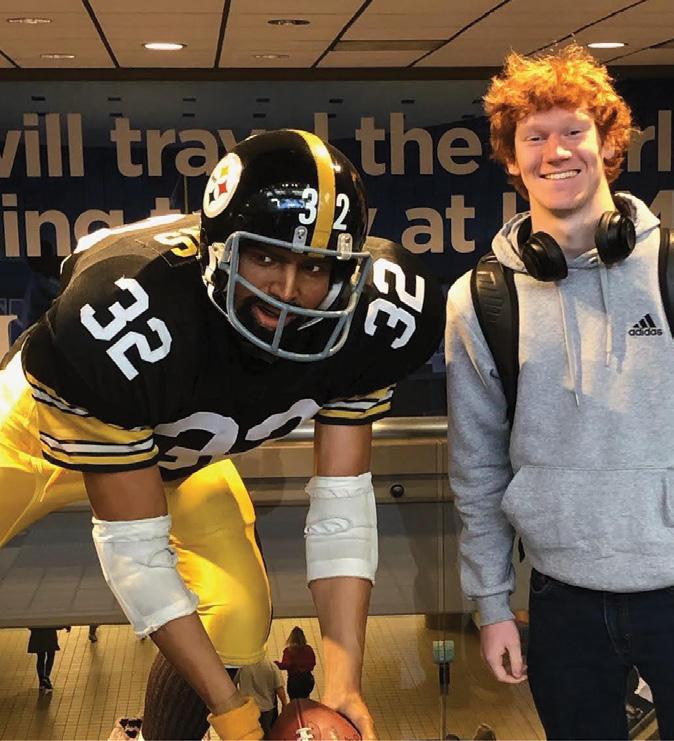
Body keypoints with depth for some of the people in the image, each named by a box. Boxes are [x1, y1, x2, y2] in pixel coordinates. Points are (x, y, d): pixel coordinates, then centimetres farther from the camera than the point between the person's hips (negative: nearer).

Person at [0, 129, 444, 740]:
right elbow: (133, 546, -34)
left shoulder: (356, 321, -28)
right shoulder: (128, 315, -43)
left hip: (179, 446, 4)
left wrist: (344, 687, -27)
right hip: (53, 426, -3)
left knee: (238, 622, -10)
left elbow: (342, 506, -19)